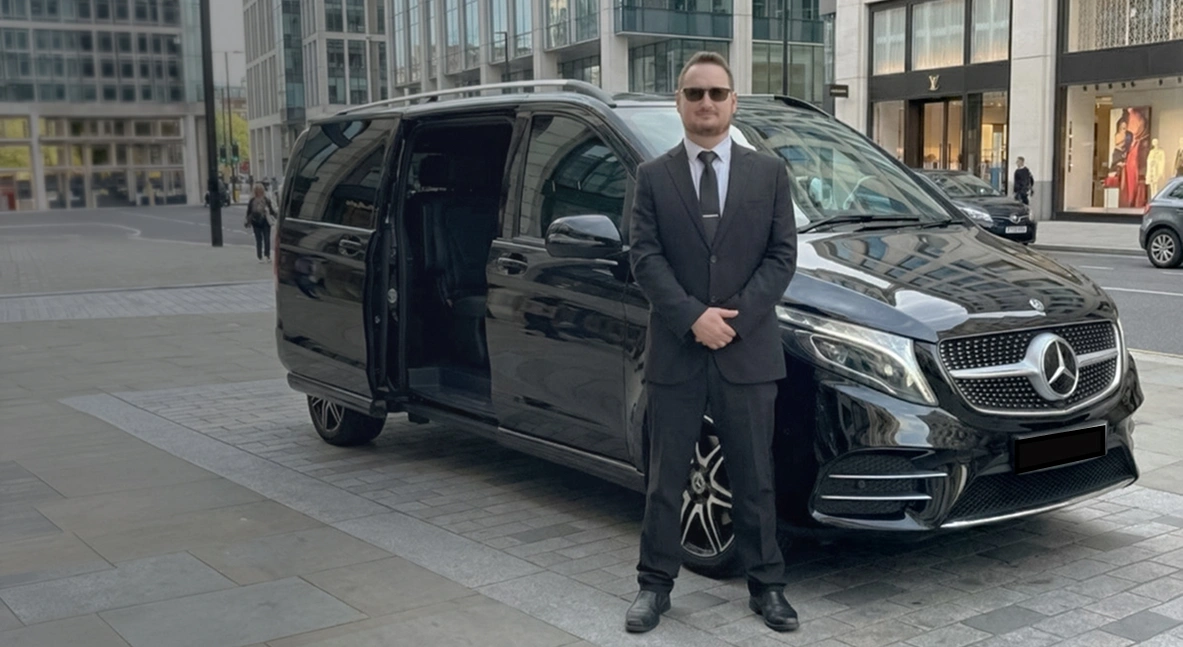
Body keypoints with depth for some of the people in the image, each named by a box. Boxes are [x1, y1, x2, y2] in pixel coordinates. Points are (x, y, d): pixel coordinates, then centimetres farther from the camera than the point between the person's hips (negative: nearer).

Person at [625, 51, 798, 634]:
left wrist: (736, 315, -12)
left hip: (749, 351, 1)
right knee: (665, 479, 9)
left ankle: (766, 585, 23)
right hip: (674, 352, 0)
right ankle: (655, 584, 21)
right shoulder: (653, 177, 4)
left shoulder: (768, 174, 6)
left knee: (754, 478, 10)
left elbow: (782, 255, 1)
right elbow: (644, 258, -4)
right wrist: (693, 317, -16)